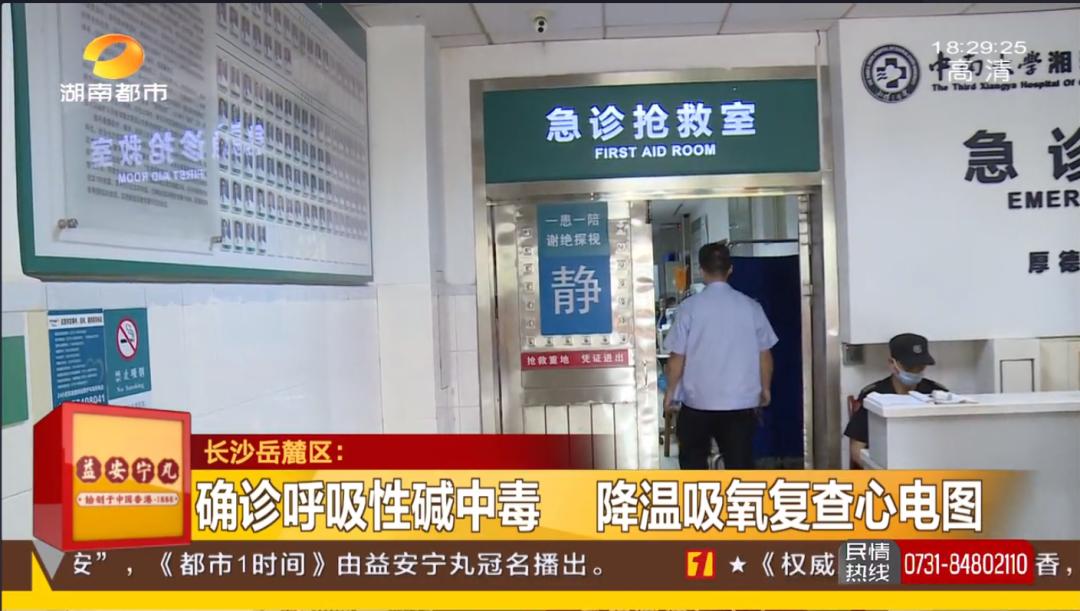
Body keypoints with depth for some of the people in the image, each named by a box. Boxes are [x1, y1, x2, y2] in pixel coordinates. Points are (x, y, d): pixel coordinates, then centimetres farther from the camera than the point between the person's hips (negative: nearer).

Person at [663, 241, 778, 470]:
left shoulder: (690, 307, -9)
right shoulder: (750, 306, -2)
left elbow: (677, 357, -7)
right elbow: (764, 354, 3)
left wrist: (670, 392, 7)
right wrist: (765, 389, 19)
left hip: (698, 400, -1)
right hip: (742, 400, 2)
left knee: (693, 459, 17)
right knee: (740, 462, 6)